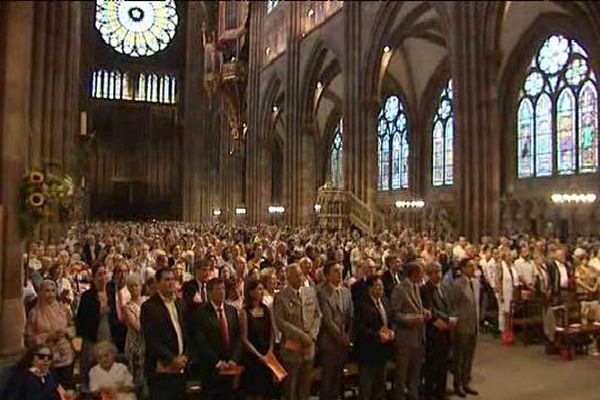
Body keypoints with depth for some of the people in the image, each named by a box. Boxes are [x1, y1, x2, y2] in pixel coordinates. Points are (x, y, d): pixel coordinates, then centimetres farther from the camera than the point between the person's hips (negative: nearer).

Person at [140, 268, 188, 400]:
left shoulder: (179, 303, 11)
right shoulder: (149, 307, -10)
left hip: (180, 368, 6)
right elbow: (152, 341, -14)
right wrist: (172, 360, -14)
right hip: (161, 370, -6)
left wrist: (184, 357, 4)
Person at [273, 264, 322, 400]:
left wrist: (311, 335, -7)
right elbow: (280, 322, -15)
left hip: (308, 346, 4)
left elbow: (317, 315, 6)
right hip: (291, 347, -4)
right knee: (290, 386, 11)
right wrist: (301, 335, -18)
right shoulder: (281, 296, -11)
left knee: (305, 385, 16)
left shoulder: (311, 292, 4)